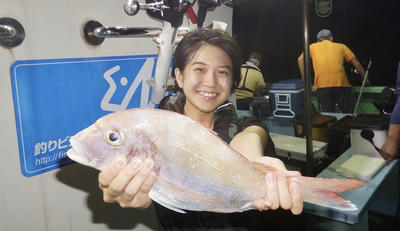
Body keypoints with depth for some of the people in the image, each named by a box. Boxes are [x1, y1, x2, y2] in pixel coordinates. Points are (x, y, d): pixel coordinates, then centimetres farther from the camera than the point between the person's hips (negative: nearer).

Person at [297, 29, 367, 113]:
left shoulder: (313, 47, 22)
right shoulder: (341, 46, 24)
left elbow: (300, 59, 8)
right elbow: (357, 64, 23)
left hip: (322, 85, 0)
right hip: (342, 84, 1)